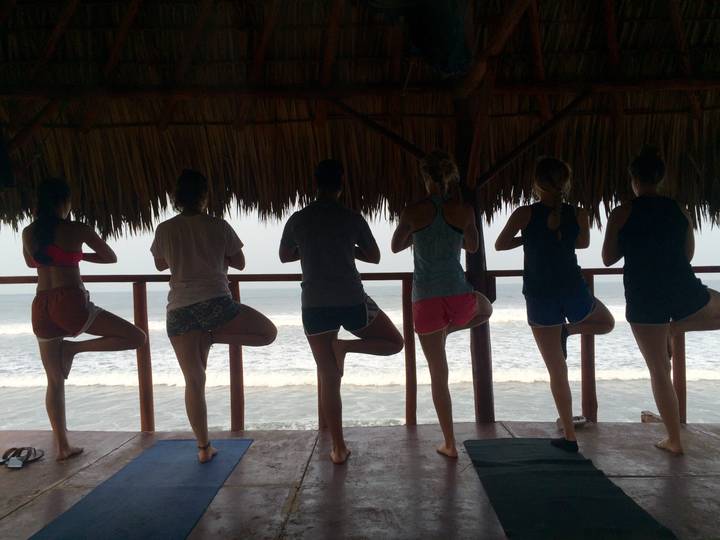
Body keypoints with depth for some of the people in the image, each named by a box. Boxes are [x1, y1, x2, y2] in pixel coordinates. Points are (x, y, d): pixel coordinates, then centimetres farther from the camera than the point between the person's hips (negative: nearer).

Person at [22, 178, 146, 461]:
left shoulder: (28, 233, 12)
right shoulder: (77, 229, -3)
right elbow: (111, 257, 8)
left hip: (41, 308, 6)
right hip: (70, 302, -6)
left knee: (55, 381, 15)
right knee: (136, 337, 1)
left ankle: (62, 445, 16)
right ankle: (75, 347, -6)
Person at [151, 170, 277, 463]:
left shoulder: (164, 230, 6)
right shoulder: (218, 225, 1)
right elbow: (239, 263, 9)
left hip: (179, 310, 4)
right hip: (215, 303, -3)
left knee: (194, 382, 10)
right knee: (268, 332, 14)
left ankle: (204, 447, 14)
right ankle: (213, 336, -3)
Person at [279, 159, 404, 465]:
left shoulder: (297, 220, 3)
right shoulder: (352, 219, -1)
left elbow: (284, 256, 18)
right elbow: (374, 257, 9)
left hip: (315, 306, 2)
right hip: (352, 302, -2)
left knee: (329, 378, 10)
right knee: (395, 342, 20)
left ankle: (339, 449, 14)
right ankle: (345, 346, -4)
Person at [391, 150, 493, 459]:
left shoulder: (414, 212, -4)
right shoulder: (463, 210, -1)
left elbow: (396, 247, 11)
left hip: (426, 300, 0)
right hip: (459, 295, 1)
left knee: (438, 375, 12)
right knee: (485, 308, 39)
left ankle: (449, 444, 21)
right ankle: (448, 330, 23)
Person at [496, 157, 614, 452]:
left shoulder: (525, 214, -9)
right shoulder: (579, 214, -2)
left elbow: (500, 245, 3)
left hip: (540, 298, -1)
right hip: (575, 292, 1)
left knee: (557, 372, 10)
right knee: (607, 322, 36)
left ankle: (569, 436, 17)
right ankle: (567, 329, 9)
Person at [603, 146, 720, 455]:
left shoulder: (621, 214, -6)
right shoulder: (680, 211, 6)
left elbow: (608, 259, 0)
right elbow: (688, 254, 15)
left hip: (644, 299, -2)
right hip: (684, 291, 2)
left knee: (659, 371, 11)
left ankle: (674, 440, 17)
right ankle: (677, 326, 15)